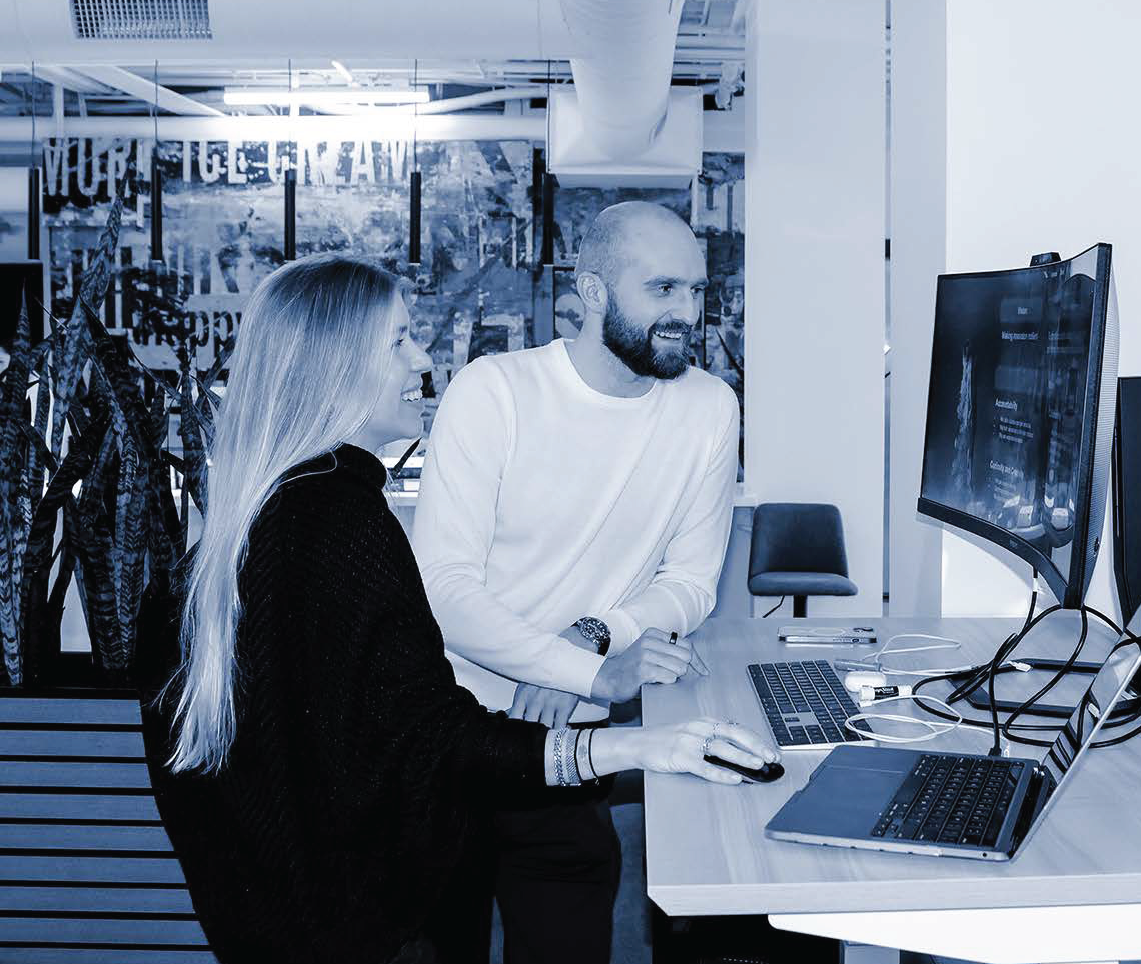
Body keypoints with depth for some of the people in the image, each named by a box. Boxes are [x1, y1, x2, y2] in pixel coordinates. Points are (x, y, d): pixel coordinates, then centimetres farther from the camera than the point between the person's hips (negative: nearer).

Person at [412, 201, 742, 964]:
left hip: (572, 740, 2)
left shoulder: (708, 408, -2)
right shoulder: (492, 392, -13)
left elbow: (691, 581, 3)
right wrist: (591, 673, -25)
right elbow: (444, 587, -18)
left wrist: (594, 636, -16)